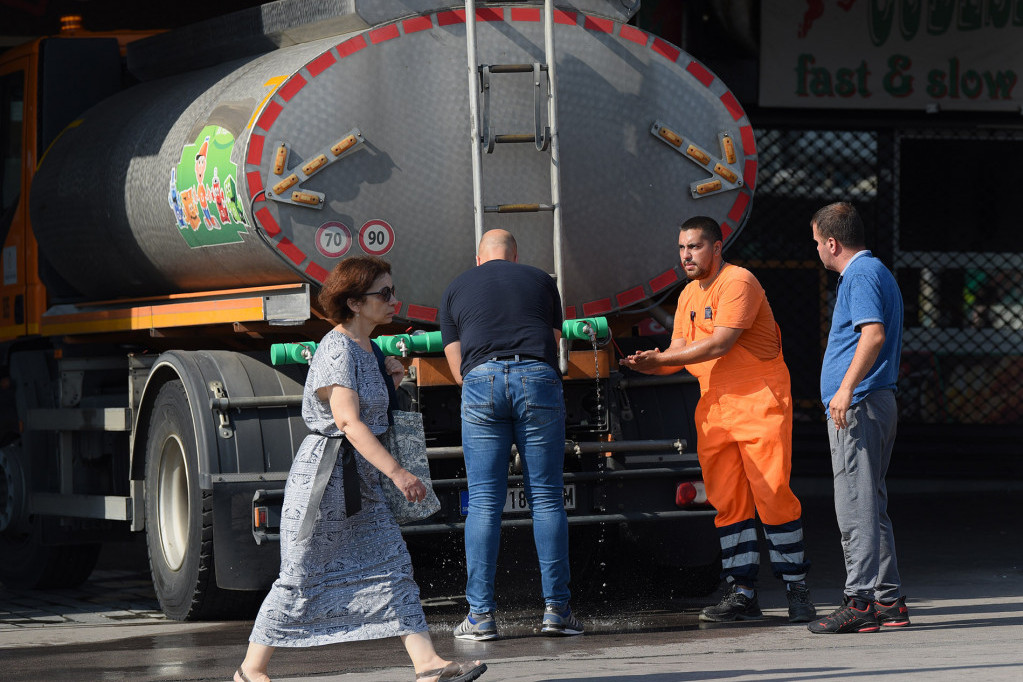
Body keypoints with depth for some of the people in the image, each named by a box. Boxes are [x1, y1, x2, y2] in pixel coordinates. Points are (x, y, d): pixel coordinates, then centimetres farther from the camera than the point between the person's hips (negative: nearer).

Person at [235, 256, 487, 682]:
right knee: (302, 576, 0)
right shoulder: (337, 350, -17)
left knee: (392, 565, 0)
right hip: (324, 473, -9)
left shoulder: (367, 348, 12)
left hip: (360, 479, 9)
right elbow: (348, 422, -27)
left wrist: (390, 382, 5)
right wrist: (397, 472, -34)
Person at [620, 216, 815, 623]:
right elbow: (678, 353, 14)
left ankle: (796, 589, 0)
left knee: (773, 495, -8)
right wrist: (650, 364, -9)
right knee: (726, 501, 3)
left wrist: (659, 359, -16)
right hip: (714, 407, 8)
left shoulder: (738, 283, -10)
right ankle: (741, 594, 5)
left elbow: (719, 345, -19)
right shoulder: (688, 297, 17)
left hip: (759, 403, -8)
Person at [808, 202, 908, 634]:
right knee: (869, 505, 13)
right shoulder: (877, 273, 21)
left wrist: (846, 389, -29)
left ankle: (860, 602, -13)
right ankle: (888, 601, 14)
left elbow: (874, 334, -24)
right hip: (878, 402, 11)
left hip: (857, 406, -11)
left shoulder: (861, 275, -11)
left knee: (856, 506, -11)